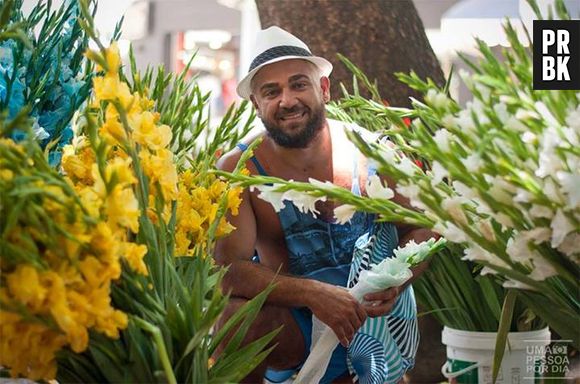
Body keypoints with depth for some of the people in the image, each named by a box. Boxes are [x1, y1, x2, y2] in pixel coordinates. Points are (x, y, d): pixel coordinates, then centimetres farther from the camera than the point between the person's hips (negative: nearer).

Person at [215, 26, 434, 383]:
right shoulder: (239, 170, -13)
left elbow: (421, 230, 0)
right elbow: (231, 270, -20)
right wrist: (313, 294, -33)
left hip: (381, 319, 3)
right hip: (295, 326, -2)